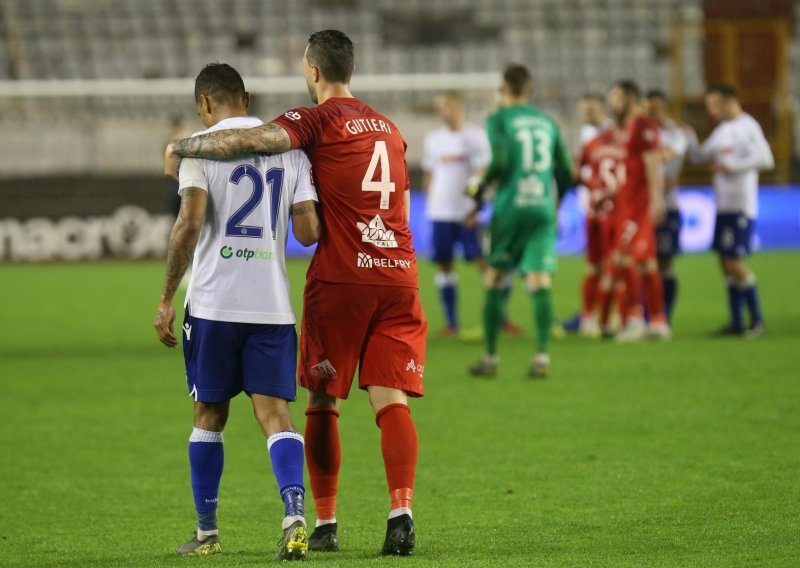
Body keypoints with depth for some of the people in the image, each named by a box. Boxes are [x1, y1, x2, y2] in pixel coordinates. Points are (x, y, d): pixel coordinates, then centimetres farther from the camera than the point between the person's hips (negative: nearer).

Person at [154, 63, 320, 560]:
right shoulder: (289, 145, 8)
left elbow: (189, 225, -12)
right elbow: (308, 231, 3)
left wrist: (166, 299, -6)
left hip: (213, 304, -2)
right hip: (273, 305, 2)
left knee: (210, 415, 11)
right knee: (275, 412, 0)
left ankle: (207, 532, 18)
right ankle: (294, 515, -22)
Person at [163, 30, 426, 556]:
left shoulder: (319, 121, -4)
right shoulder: (389, 128, 18)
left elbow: (252, 140, -19)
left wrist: (182, 149, -8)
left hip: (340, 277, -5)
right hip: (399, 275, 5)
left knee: (323, 401, 7)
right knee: (392, 401, -2)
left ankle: (326, 524, 7)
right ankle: (401, 512, -20)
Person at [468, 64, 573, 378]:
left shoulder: (498, 120, 0)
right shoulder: (548, 123, 13)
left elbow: (499, 160, -14)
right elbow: (565, 172, 12)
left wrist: (481, 188, 1)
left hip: (510, 207, -3)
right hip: (543, 209, 3)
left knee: (494, 281, 8)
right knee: (540, 281, -3)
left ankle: (490, 358, 10)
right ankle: (541, 355, -17)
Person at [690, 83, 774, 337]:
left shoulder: (747, 127, -10)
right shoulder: (722, 130, 17)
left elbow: (765, 159, -21)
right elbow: (699, 156, 25)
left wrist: (730, 167, -18)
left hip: (741, 207, -9)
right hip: (724, 206, 9)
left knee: (734, 261, -10)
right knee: (726, 262, 6)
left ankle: (757, 319, -1)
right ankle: (736, 322, 10)